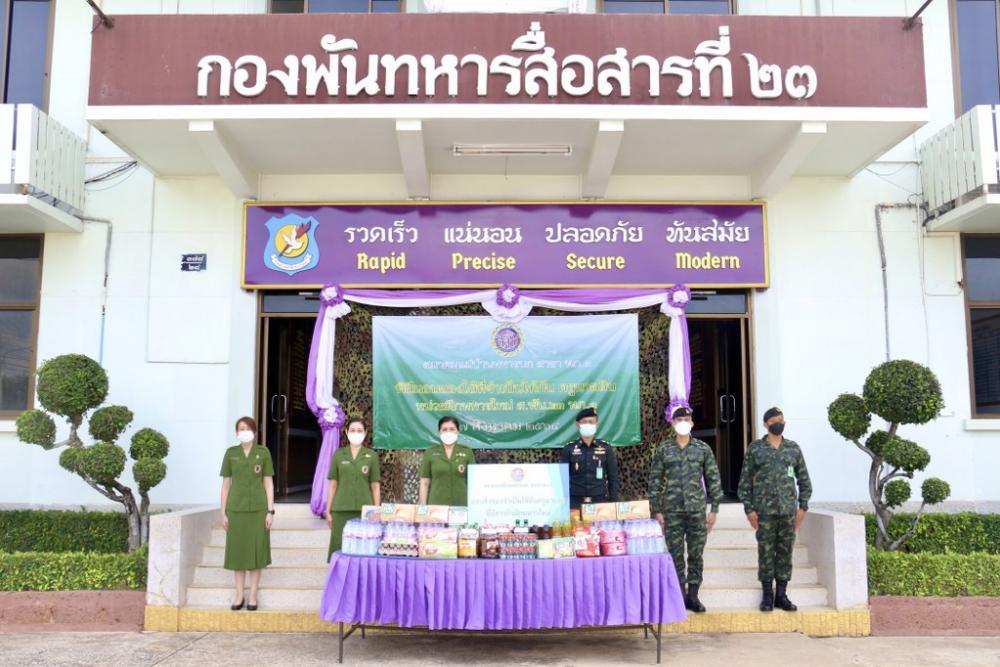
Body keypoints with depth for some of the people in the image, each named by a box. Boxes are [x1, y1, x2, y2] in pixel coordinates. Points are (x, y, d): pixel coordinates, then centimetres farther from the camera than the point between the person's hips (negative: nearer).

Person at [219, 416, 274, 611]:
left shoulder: (263, 453, 2)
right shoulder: (230, 453, 5)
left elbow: (269, 483, 2)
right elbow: (226, 484, 7)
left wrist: (270, 511, -5)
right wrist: (223, 512, 2)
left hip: (258, 508, -1)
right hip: (236, 509, 1)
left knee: (257, 550, 3)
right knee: (238, 551, 5)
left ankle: (253, 596, 11)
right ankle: (239, 596, 15)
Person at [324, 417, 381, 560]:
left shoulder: (372, 456, 4)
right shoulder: (338, 454, 6)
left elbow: (375, 486, 4)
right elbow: (332, 484, 8)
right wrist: (328, 510, 4)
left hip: (363, 510, -1)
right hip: (341, 510, 1)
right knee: (340, 547, 1)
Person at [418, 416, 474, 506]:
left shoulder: (467, 452, 6)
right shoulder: (429, 453, 7)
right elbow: (424, 483, 7)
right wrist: (423, 507, 1)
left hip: (461, 504, 0)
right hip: (436, 504, 0)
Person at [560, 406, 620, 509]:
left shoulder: (606, 448, 4)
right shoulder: (569, 449, 2)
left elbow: (613, 478, 6)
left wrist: (614, 503, 2)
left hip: (600, 501, 1)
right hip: (575, 502, 0)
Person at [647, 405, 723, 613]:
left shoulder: (703, 449, 4)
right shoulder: (663, 449, 2)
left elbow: (713, 479, 5)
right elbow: (655, 481, 3)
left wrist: (714, 509, 1)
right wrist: (656, 510, -2)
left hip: (697, 510, 1)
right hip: (672, 511, -1)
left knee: (696, 555, 6)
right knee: (676, 555, 3)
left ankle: (693, 596, 17)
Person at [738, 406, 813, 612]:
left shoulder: (793, 448, 9)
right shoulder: (755, 448, 2)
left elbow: (804, 480, 12)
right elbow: (745, 480, 2)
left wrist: (803, 506, 3)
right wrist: (749, 508, -5)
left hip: (788, 510, 2)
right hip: (764, 510, -2)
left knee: (785, 552, 5)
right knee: (766, 552, 1)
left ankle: (781, 595, 14)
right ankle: (767, 595, 10)